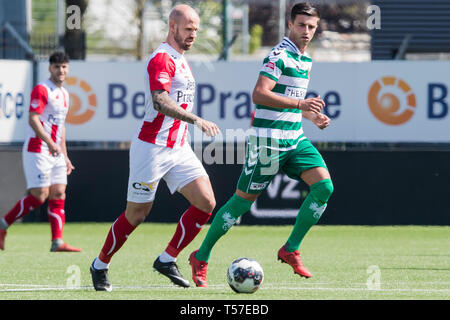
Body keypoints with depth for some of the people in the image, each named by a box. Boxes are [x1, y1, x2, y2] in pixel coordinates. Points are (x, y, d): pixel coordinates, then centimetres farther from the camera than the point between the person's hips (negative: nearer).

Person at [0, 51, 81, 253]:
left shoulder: (63, 94, 18)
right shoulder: (41, 90, -9)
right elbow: (33, 120, -19)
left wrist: (65, 156, 23)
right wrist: (50, 143, -30)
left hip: (55, 153, 8)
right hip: (37, 151, -8)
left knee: (58, 195, -1)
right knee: (39, 196, -13)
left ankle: (57, 242, -4)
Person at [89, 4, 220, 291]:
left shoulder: (180, 60, 16)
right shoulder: (162, 59, -14)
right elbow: (160, 101, -30)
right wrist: (196, 120, -39)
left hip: (178, 148, 8)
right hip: (153, 147, -8)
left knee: (206, 203, -7)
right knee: (136, 215, 0)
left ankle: (167, 260, 4)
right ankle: (100, 266, 19)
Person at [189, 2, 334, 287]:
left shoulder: (306, 59, 15)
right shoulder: (280, 55, -15)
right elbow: (259, 95, -25)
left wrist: (311, 115, 15)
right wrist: (300, 104, -28)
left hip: (294, 138, 8)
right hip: (268, 139, -8)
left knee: (324, 185, -9)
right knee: (244, 199, -2)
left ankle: (291, 250, 1)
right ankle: (201, 258, 12)